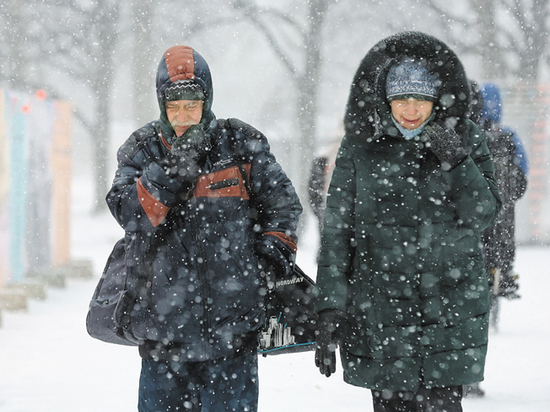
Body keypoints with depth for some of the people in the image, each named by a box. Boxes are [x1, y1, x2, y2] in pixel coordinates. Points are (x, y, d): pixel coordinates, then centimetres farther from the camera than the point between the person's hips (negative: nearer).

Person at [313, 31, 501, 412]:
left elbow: (483, 216, -4)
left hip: (449, 313, 0)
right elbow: (337, 230, 1)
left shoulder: (465, 139, 2)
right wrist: (331, 308, -4)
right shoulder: (361, 145, 0)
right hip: (379, 310, 0)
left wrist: (458, 163, -20)